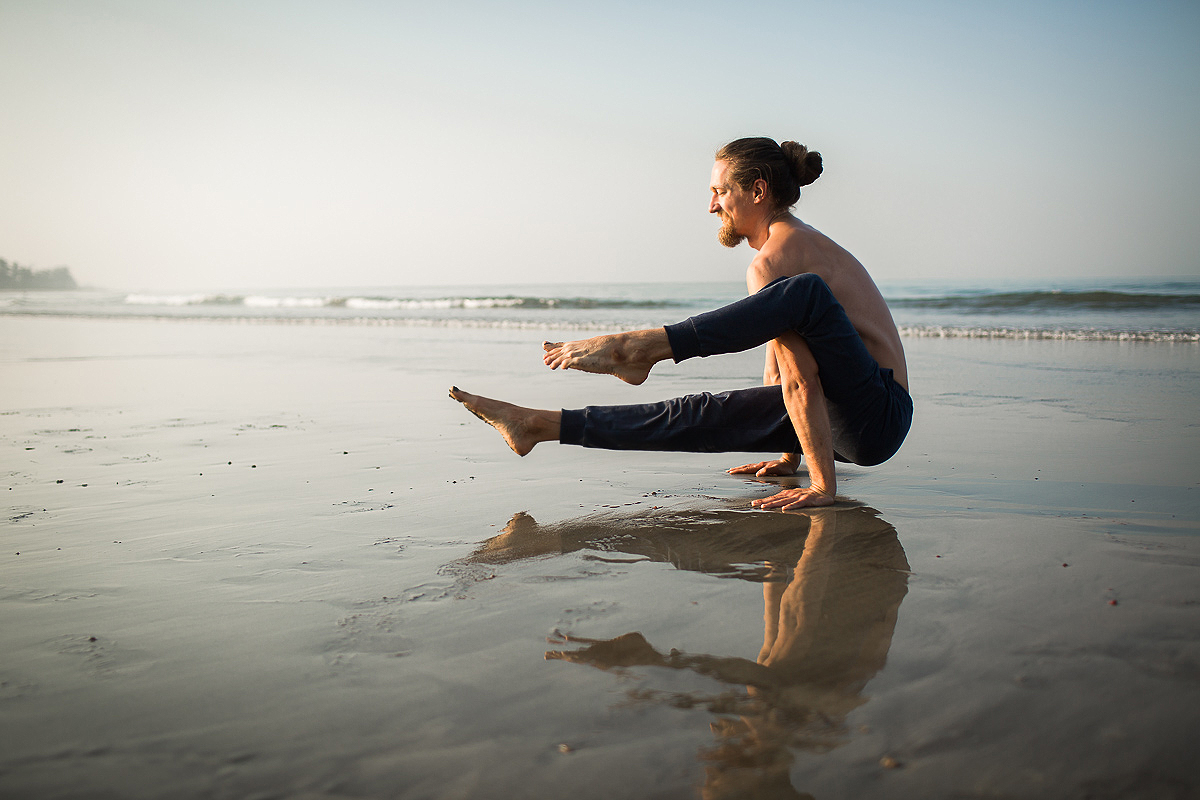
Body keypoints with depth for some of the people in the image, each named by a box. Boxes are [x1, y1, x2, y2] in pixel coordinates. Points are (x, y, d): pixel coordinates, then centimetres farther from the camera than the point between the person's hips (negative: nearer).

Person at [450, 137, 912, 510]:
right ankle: (540, 424, 4)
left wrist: (822, 484, -25)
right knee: (692, 415, 1)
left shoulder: (772, 260, -15)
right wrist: (788, 455, 22)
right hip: (841, 416, 9)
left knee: (805, 292, -30)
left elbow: (797, 381, -23)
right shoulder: (799, 242, 17)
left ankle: (637, 347, -27)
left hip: (879, 417, -9)